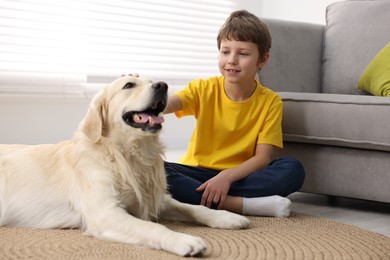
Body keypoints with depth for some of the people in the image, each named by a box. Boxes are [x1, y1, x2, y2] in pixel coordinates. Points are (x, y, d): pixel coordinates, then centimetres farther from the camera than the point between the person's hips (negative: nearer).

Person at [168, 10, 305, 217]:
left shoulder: (270, 101, -4)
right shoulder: (204, 89, -4)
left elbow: (263, 157, -10)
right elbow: (168, 104, -24)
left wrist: (227, 176, -28)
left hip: (240, 175, 1)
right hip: (197, 172, 0)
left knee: (293, 170, -26)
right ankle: (245, 204, -31)